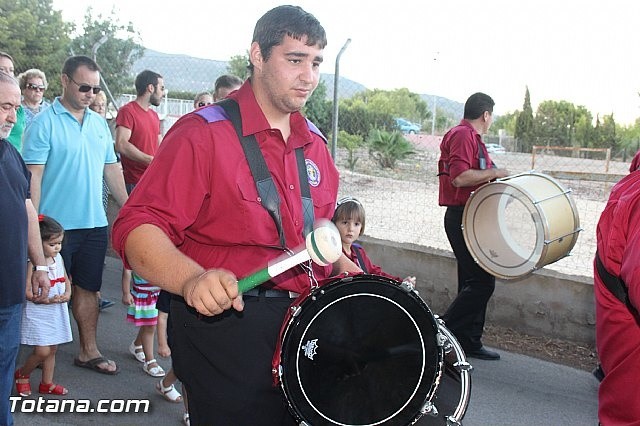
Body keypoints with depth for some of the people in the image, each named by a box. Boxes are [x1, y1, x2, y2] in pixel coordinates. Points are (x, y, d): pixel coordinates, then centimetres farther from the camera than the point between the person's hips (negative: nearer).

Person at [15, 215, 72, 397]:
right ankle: (22, 374, 18)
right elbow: (27, 291, -19)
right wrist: (48, 300, -26)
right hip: (37, 314, -7)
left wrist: (67, 293, -4)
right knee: (42, 351, -9)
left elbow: (66, 280, 16)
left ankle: (47, 383, 27)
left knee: (52, 349, 14)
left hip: (57, 313, 7)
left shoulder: (58, 258, 5)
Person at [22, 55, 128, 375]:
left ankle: (89, 351, 24)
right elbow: (32, 177, -12)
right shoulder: (44, 122, -8)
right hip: (56, 226, -5)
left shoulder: (100, 123, 10)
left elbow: (111, 169, 15)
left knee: (88, 288, 13)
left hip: (94, 224, 5)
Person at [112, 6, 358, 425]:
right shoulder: (203, 133, -13)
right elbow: (138, 228, -22)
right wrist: (192, 279, -39)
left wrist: (357, 279, 8)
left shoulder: (314, 143, 9)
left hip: (301, 322, 7)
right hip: (225, 327, -6)